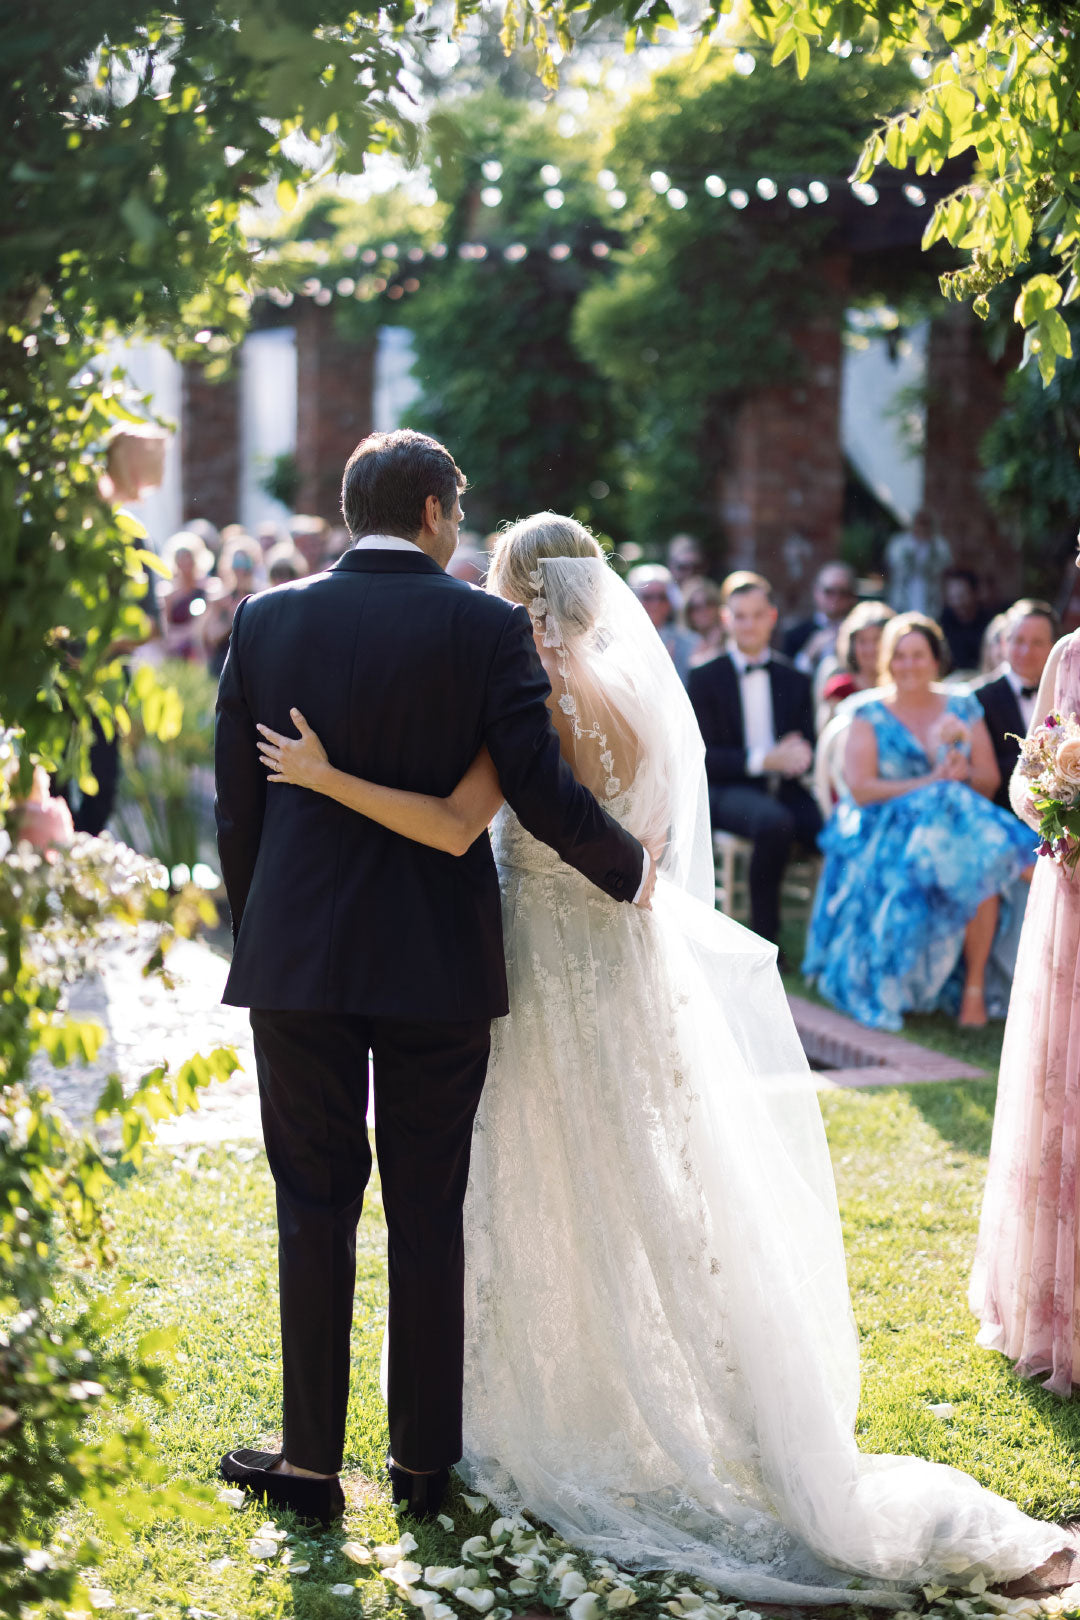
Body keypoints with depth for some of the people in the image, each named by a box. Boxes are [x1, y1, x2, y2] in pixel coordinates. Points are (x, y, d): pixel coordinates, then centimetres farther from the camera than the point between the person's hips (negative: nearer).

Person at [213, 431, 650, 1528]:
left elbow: (238, 807, 4)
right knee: (428, 1217, 10)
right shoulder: (486, 626, -6)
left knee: (313, 1210, 10)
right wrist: (632, 872, 8)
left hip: (297, 956, 1)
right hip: (439, 964, -1)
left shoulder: (265, 621, 1)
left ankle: (311, 1461, 15)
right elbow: (541, 791, -10)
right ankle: (423, 1459, 19)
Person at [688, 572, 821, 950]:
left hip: (783, 789, 3)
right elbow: (704, 756, -5)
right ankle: (763, 933, -23)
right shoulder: (705, 677, 4)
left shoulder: (794, 679, 16)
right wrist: (764, 760, -18)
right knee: (774, 822, -37)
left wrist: (799, 756, -12)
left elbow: (807, 747, 14)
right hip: (727, 791, -3)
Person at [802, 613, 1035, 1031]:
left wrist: (963, 774, -14)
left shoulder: (963, 708, 14)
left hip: (960, 826, 2)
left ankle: (974, 987, -23)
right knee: (908, 883, -36)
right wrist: (931, 783, -14)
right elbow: (860, 788, -8)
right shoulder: (870, 713, 4)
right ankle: (894, 991, -18)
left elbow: (990, 780, 10)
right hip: (888, 830, -2)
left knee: (982, 866, -32)